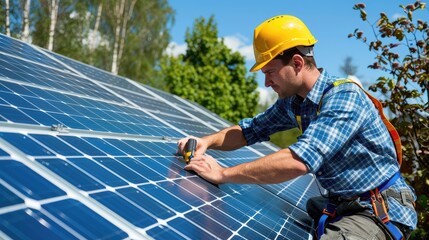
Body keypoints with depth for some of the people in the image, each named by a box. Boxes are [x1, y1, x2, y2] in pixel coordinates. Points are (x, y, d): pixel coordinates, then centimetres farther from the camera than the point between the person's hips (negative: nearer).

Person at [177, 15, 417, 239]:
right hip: (341, 206, 9)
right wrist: (207, 141, -8)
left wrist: (223, 174, -31)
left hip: (382, 210, -8)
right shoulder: (293, 101, 2)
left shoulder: (345, 97, -24)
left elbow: (301, 160, -35)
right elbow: (251, 129, 12)